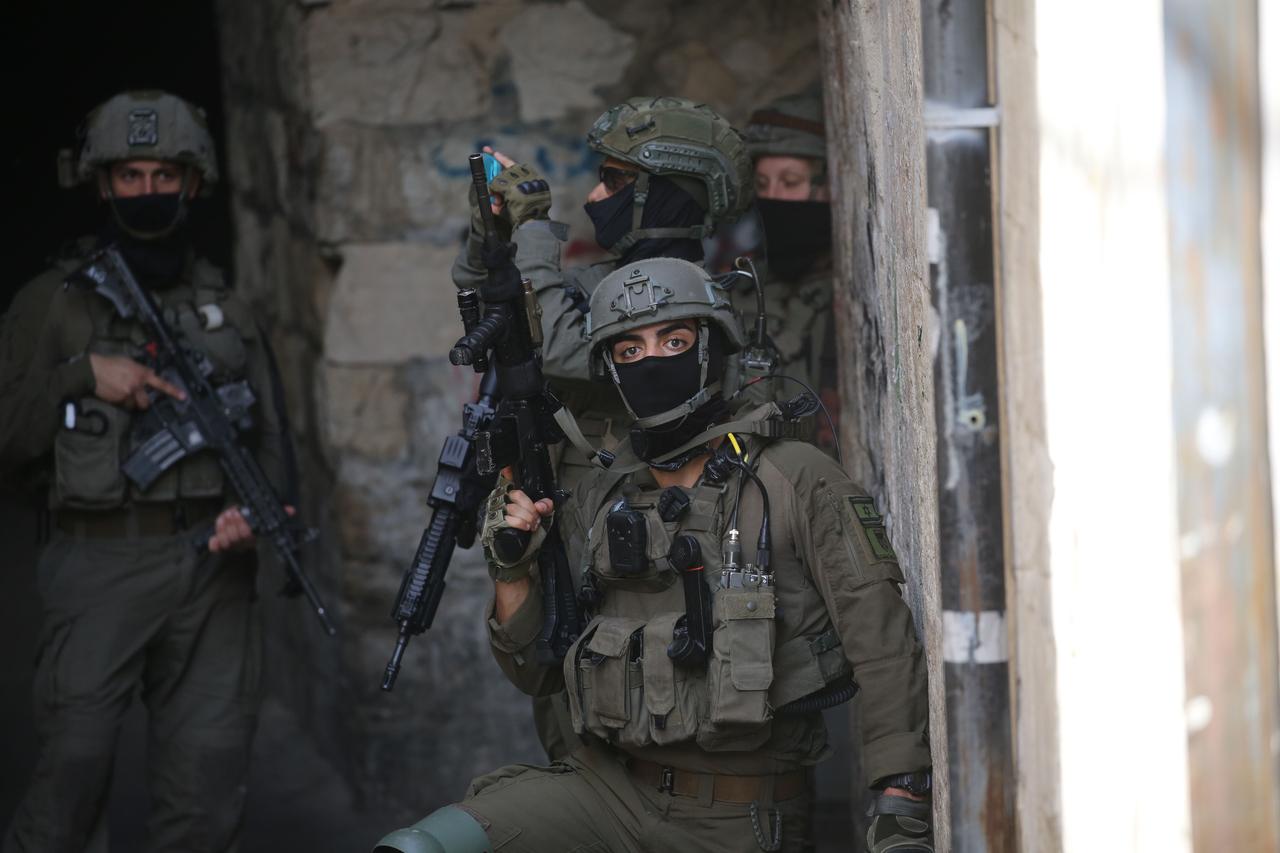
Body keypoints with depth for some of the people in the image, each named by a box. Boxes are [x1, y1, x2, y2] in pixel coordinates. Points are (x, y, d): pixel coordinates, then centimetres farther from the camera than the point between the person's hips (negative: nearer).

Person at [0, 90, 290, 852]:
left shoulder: (227, 309, 16)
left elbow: (270, 437, 14)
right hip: (102, 565, -3)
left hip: (213, 568, 3)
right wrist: (84, 377, -10)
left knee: (208, 789, 1)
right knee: (74, 770, -8)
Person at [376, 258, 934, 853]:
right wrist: (512, 573, 0)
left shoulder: (795, 480, 0)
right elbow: (539, 674, 18)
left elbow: (883, 643, -6)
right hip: (605, 791, 3)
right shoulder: (596, 506, 12)